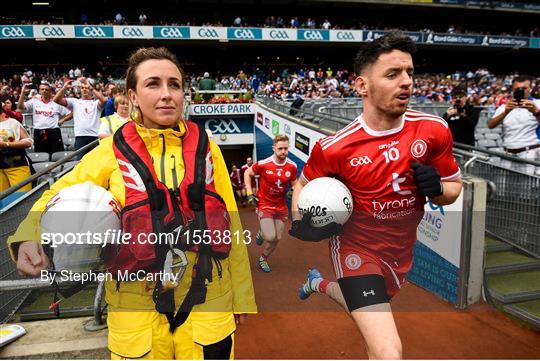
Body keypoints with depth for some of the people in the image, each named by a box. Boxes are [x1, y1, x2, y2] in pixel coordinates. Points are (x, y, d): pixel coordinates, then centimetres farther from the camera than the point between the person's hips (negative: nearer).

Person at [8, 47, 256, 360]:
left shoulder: (205, 146, -1)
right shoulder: (112, 151, -4)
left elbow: (230, 224, 2)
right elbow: (60, 196, 9)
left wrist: (241, 294, 6)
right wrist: (29, 237, -13)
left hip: (207, 299, 1)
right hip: (137, 305, 0)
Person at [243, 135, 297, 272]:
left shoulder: (292, 166, -7)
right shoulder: (263, 164, -18)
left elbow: (294, 183, 12)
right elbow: (247, 173, 0)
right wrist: (250, 193, -6)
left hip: (281, 207, 4)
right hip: (264, 205, -4)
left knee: (277, 238, 8)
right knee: (270, 237, -18)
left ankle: (263, 259, 35)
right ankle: (261, 234, 20)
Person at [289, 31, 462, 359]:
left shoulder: (434, 129, -13)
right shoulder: (335, 147, -20)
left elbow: (455, 187, 2)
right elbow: (304, 183, 0)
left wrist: (437, 187, -21)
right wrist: (300, 222, -18)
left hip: (401, 250, 5)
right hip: (356, 248, -4)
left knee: (367, 305, 32)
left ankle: (319, 283, 62)